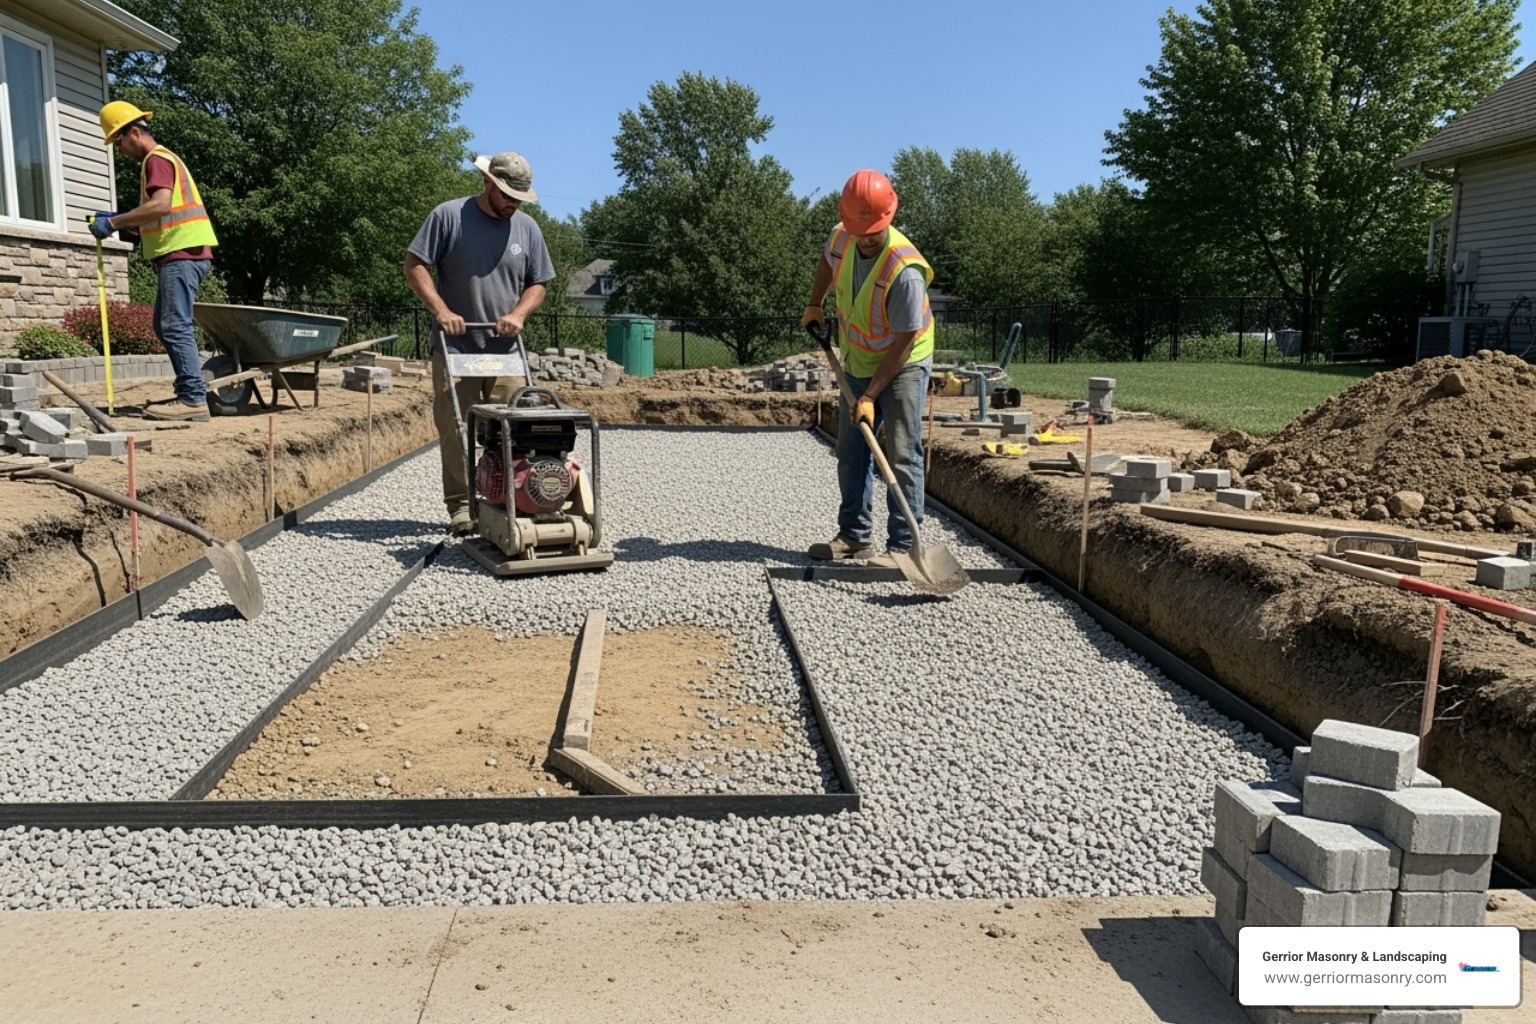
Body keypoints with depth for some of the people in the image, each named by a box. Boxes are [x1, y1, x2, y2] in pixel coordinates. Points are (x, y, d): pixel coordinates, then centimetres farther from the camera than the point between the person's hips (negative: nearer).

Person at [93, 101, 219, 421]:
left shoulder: (157, 159, -7)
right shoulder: (162, 158, 24)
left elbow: (160, 205, -23)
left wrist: (114, 222, -18)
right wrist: (117, 220, 13)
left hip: (182, 253, -11)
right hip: (179, 254, 11)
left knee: (175, 327, -13)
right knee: (165, 327, 13)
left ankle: (193, 399, -16)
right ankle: (189, 391, 13)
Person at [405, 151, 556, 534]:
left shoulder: (527, 227, 8)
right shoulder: (449, 216, -3)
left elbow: (537, 284, 13)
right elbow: (414, 266, -4)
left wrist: (518, 314, -7)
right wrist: (441, 310, -15)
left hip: (505, 351, 3)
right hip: (454, 348, -3)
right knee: (455, 429, -1)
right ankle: (460, 505, 7)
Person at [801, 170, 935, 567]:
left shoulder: (905, 269, -31)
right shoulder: (840, 239, -12)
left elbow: (902, 343, -27)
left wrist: (870, 396, -27)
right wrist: (814, 305, 13)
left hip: (904, 366, -7)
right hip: (858, 364, 7)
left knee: (902, 456, -10)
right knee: (851, 453, 10)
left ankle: (902, 546, -5)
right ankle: (854, 535, 21)